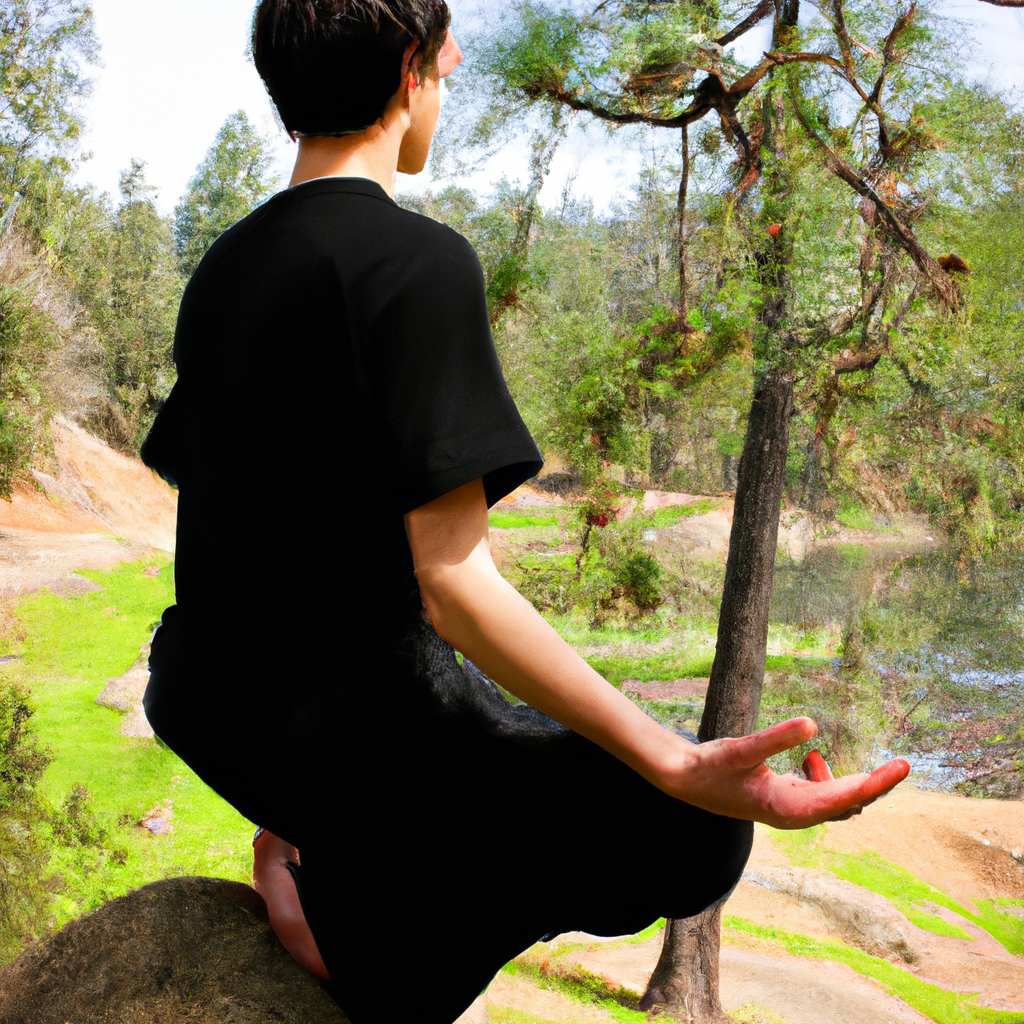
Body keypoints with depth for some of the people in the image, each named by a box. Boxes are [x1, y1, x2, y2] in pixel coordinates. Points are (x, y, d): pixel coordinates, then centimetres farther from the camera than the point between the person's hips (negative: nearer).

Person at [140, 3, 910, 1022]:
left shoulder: (219, 268, 7)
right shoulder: (422, 261, -17)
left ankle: (312, 839, 13)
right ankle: (338, 878, -2)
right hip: (349, 729, -8)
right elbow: (453, 582, -24)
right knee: (697, 837, 2)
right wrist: (677, 767, -25)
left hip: (207, 707, 8)